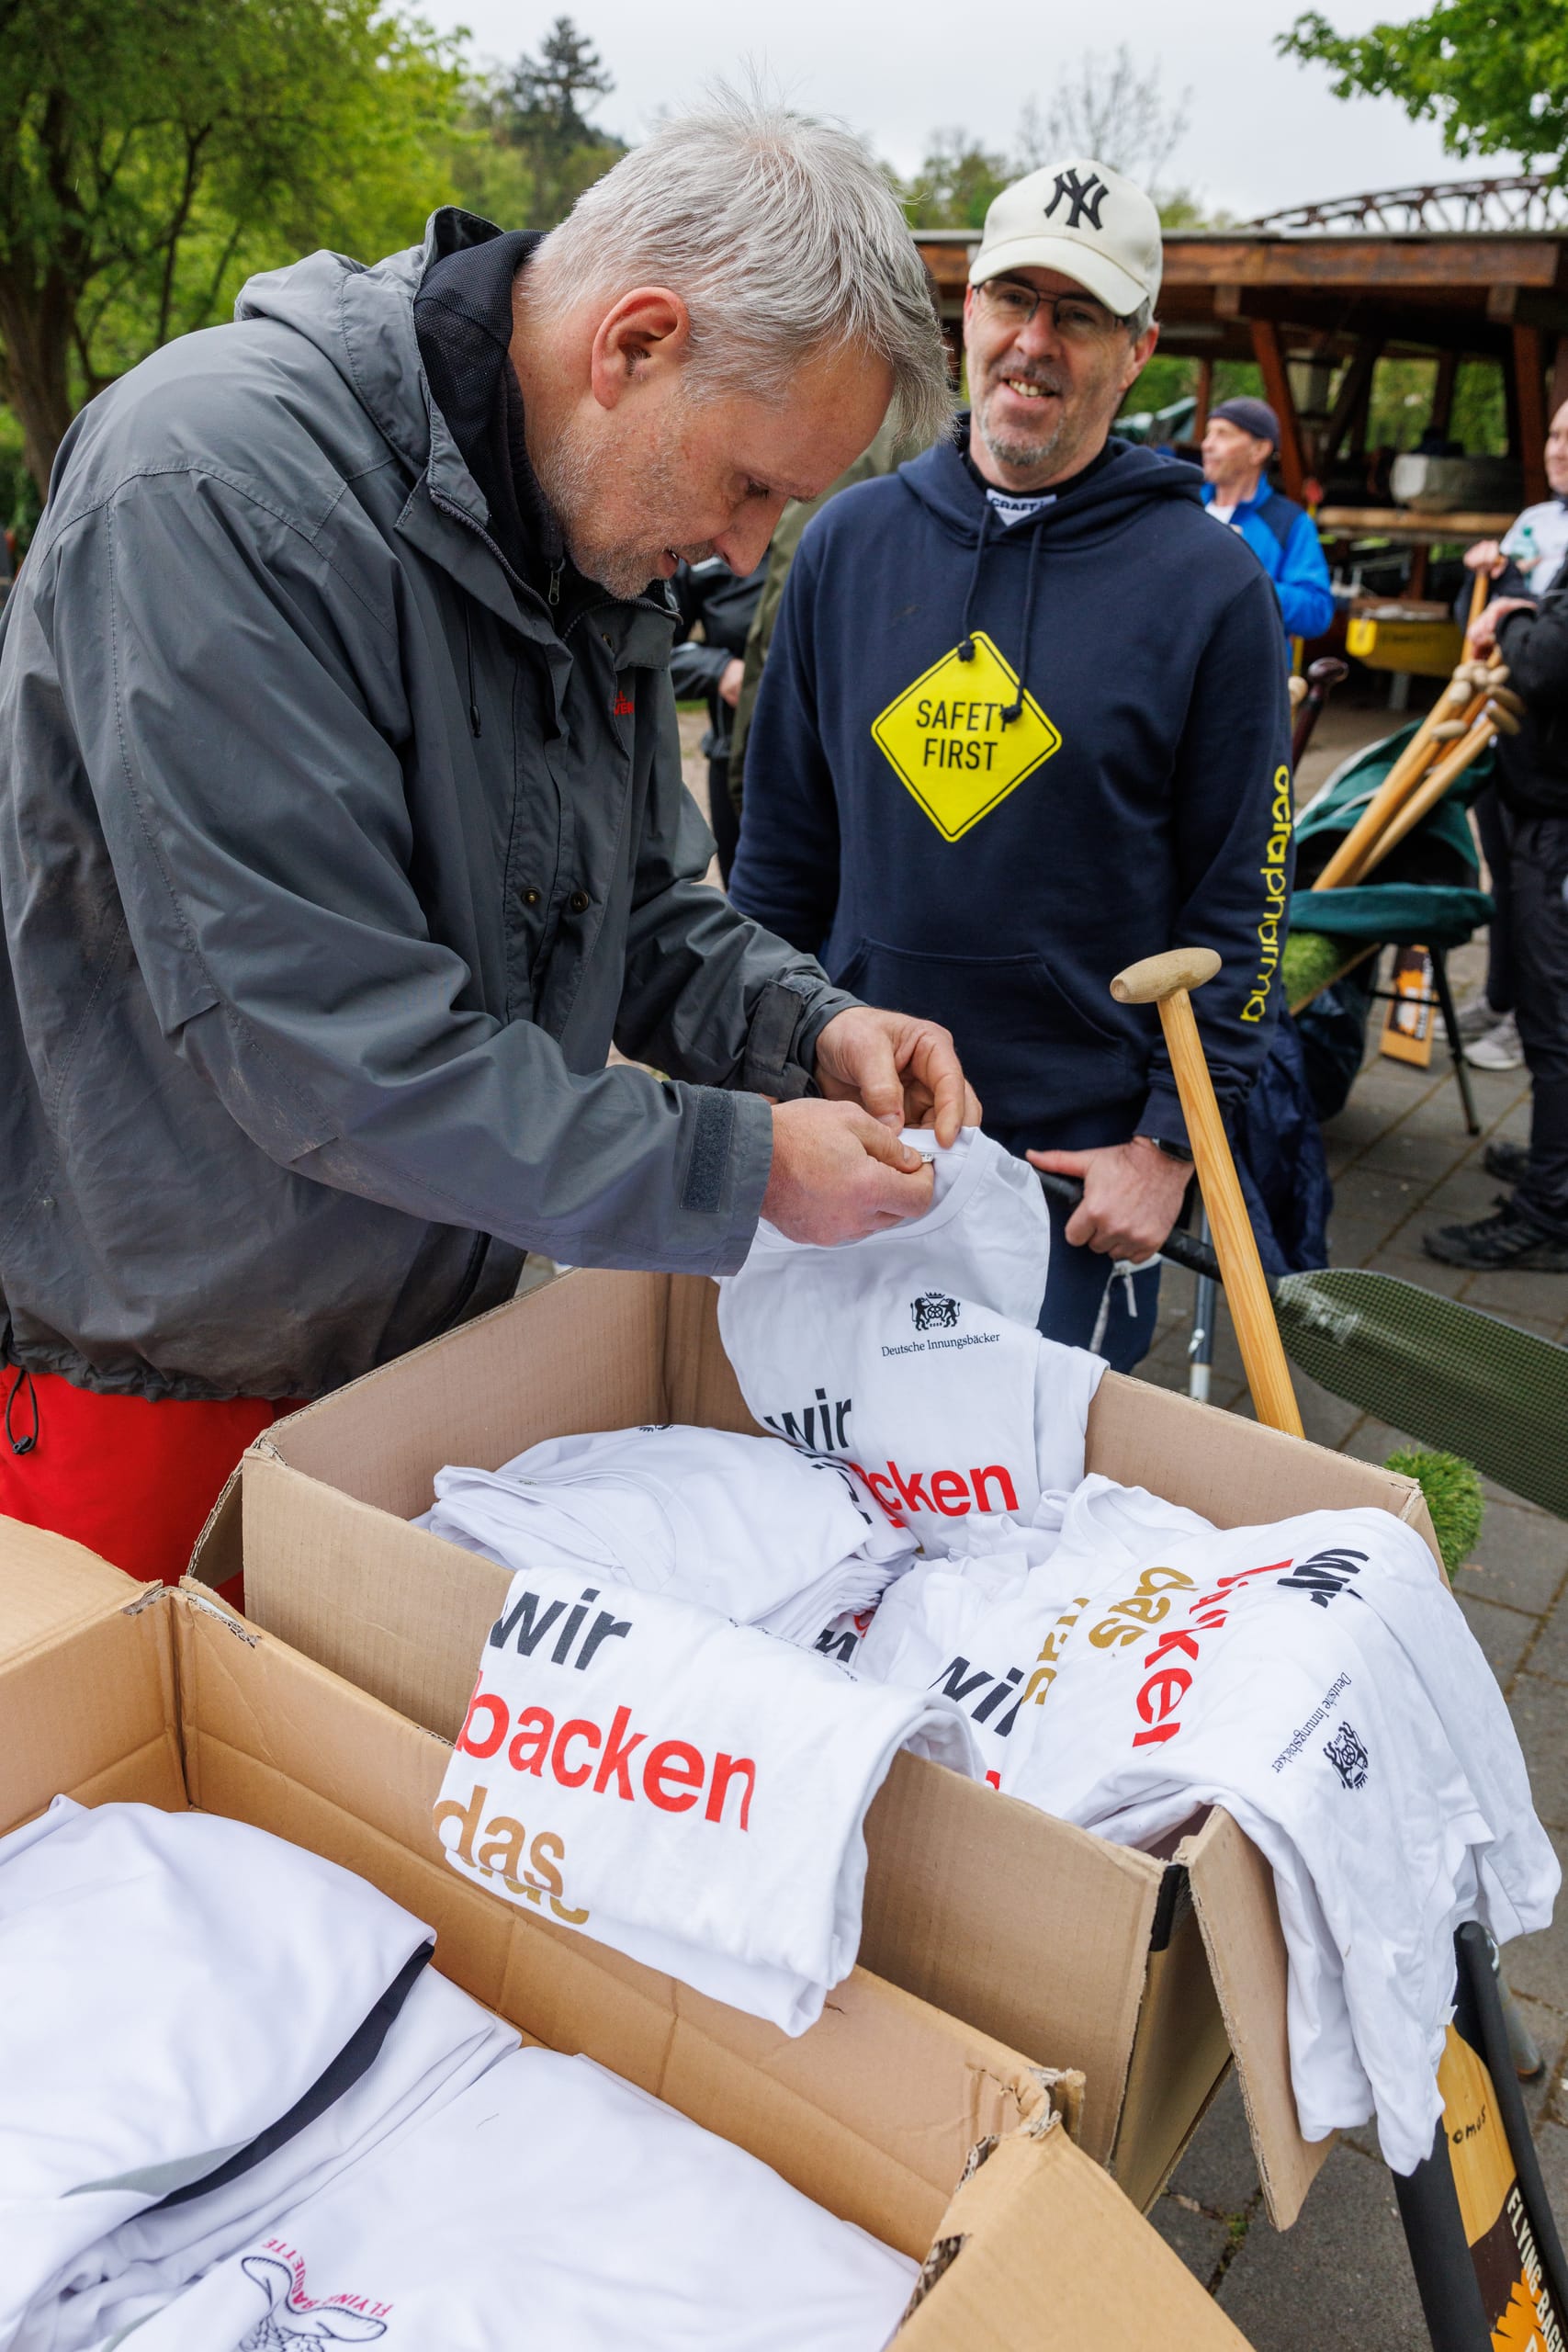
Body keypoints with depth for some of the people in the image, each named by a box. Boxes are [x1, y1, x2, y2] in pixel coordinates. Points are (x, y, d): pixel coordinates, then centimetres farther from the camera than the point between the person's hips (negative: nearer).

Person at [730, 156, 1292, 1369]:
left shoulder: (1209, 580, -6)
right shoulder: (850, 538, 3)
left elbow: (1241, 893, -5)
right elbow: (784, 836, 8)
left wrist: (1173, 1141, -8)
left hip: (1084, 1160, -3)